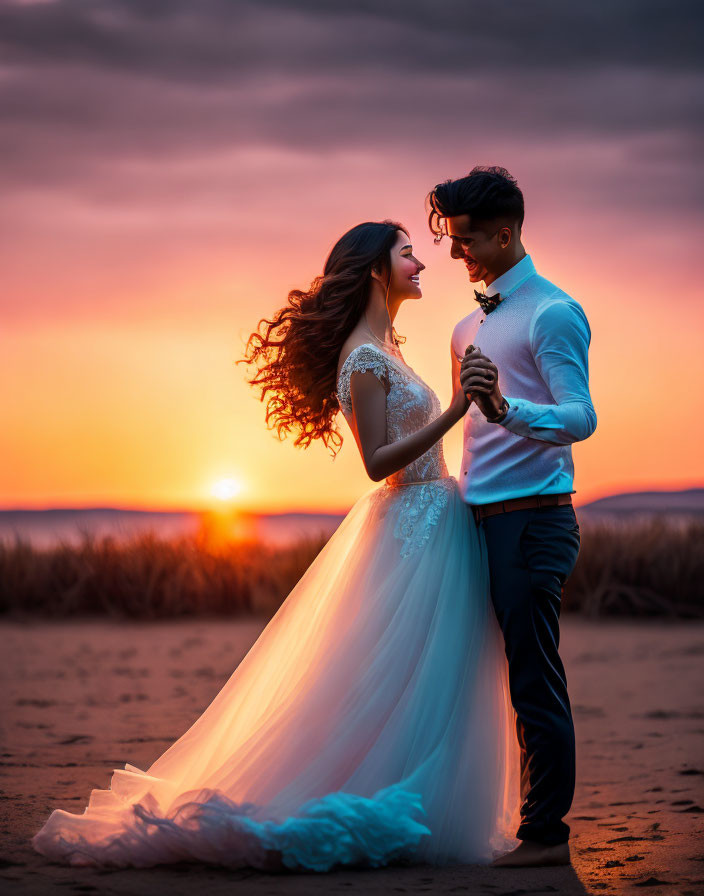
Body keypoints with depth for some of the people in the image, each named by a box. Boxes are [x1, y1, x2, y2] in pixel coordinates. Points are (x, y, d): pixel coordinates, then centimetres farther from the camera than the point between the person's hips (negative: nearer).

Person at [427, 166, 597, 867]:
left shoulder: (552, 313, -8)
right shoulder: (469, 327, 20)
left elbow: (581, 418, -18)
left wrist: (506, 408, -34)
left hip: (531, 520, -9)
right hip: (483, 520, 9)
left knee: (534, 681, -8)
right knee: (523, 681, 10)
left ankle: (545, 835, -4)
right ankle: (535, 825, 15)